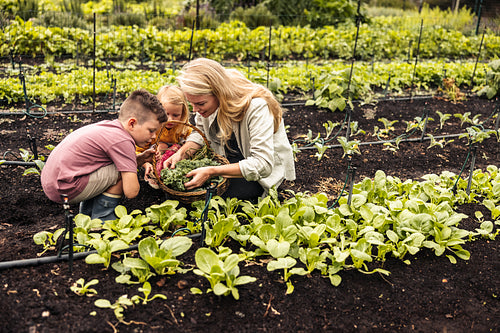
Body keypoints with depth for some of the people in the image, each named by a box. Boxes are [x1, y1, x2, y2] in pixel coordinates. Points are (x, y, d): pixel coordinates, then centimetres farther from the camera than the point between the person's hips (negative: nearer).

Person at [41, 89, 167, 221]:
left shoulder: (109, 126, 8)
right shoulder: (122, 141, -20)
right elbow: (131, 192, -21)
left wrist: (139, 159, 3)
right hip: (65, 189, -10)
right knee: (124, 172, -15)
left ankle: (87, 210, 24)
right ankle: (101, 217, 1)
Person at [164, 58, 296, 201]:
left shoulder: (256, 107, -35)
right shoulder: (206, 99, -16)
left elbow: (263, 164, -38)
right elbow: (201, 132, 3)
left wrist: (211, 171, -41)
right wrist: (181, 153, -17)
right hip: (227, 158, 6)